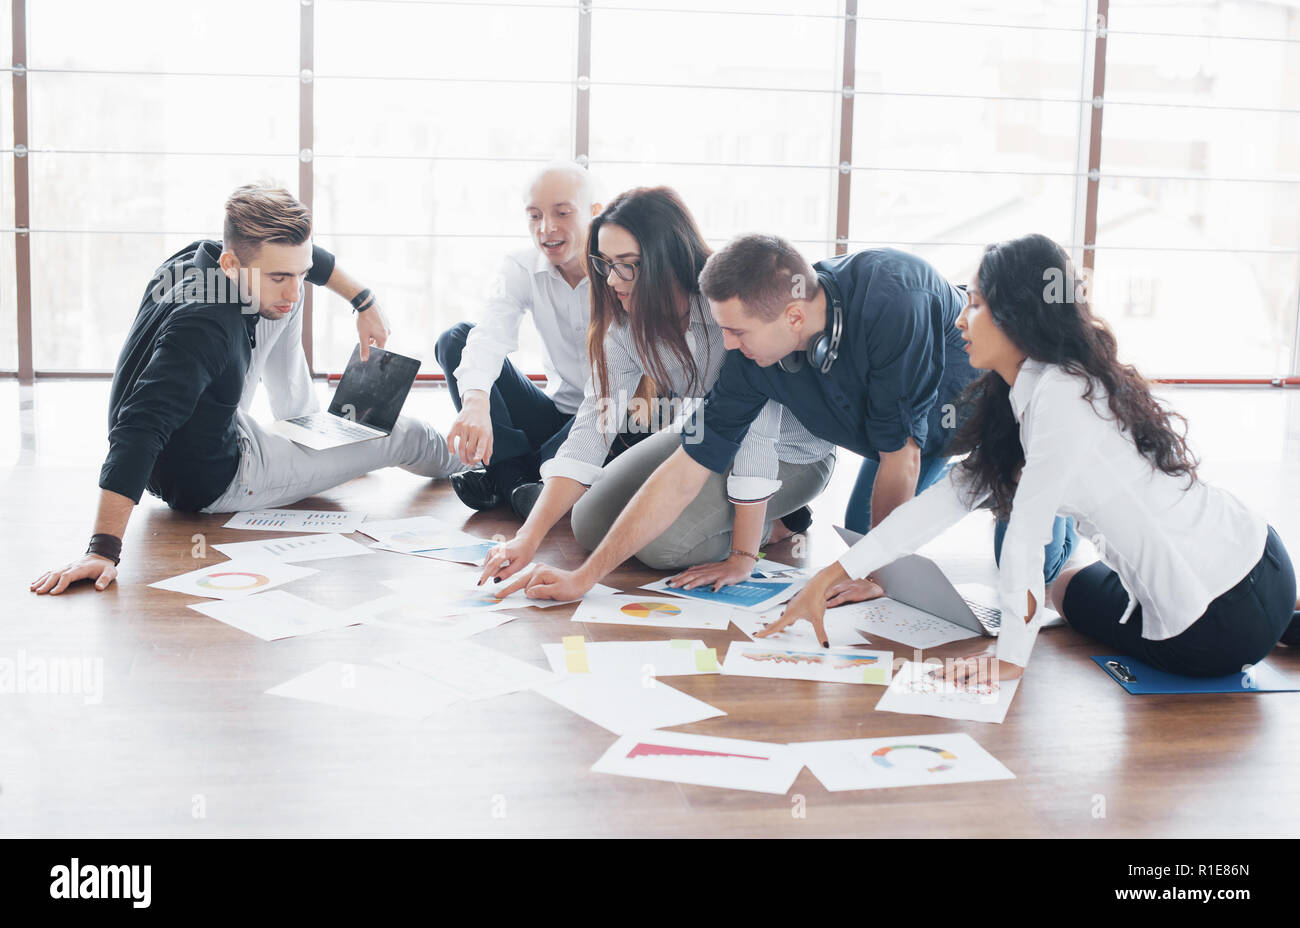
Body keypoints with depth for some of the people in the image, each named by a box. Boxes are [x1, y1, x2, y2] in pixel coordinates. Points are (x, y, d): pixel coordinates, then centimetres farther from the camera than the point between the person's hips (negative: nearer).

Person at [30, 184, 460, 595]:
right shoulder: (202, 328, -39)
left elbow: (299, 257, 10)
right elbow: (138, 430, -48)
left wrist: (364, 301, 12)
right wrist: (103, 549, -55)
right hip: (214, 483, -8)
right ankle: (458, 462, 44)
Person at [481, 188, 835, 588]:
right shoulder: (626, 323, -13)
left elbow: (757, 437, -34)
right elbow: (593, 424, -17)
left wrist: (743, 557, -30)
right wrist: (529, 538, -27)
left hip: (788, 453, -7)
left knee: (658, 540, -24)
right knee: (591, 525, 1)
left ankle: (776, 522, 2)